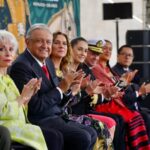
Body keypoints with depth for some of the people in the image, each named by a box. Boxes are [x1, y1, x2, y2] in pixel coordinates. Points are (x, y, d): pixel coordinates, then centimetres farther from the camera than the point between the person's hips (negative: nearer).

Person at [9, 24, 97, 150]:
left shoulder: (47, 62, 12)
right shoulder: (21, 66, -17)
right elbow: (35, 106, -21)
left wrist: (69, 89, -4)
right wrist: (60, 89, -16)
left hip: (56, 117, 9)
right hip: (39, 122, -9)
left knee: (91, 133, 7)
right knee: (82, 138, -18)